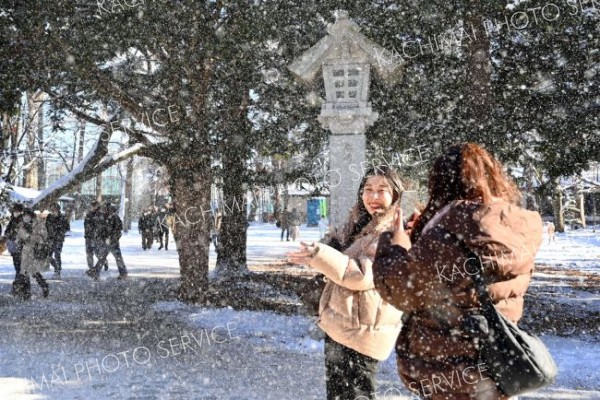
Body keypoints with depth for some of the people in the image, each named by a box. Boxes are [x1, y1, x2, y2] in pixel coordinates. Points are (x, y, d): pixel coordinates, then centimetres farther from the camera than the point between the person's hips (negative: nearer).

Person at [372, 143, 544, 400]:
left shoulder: (455, 224, -22)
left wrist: (393, 245, 1)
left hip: (445, 369, -6)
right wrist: (422, 235, 14)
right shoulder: (519, 227, 0)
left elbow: (403, 288, -16)